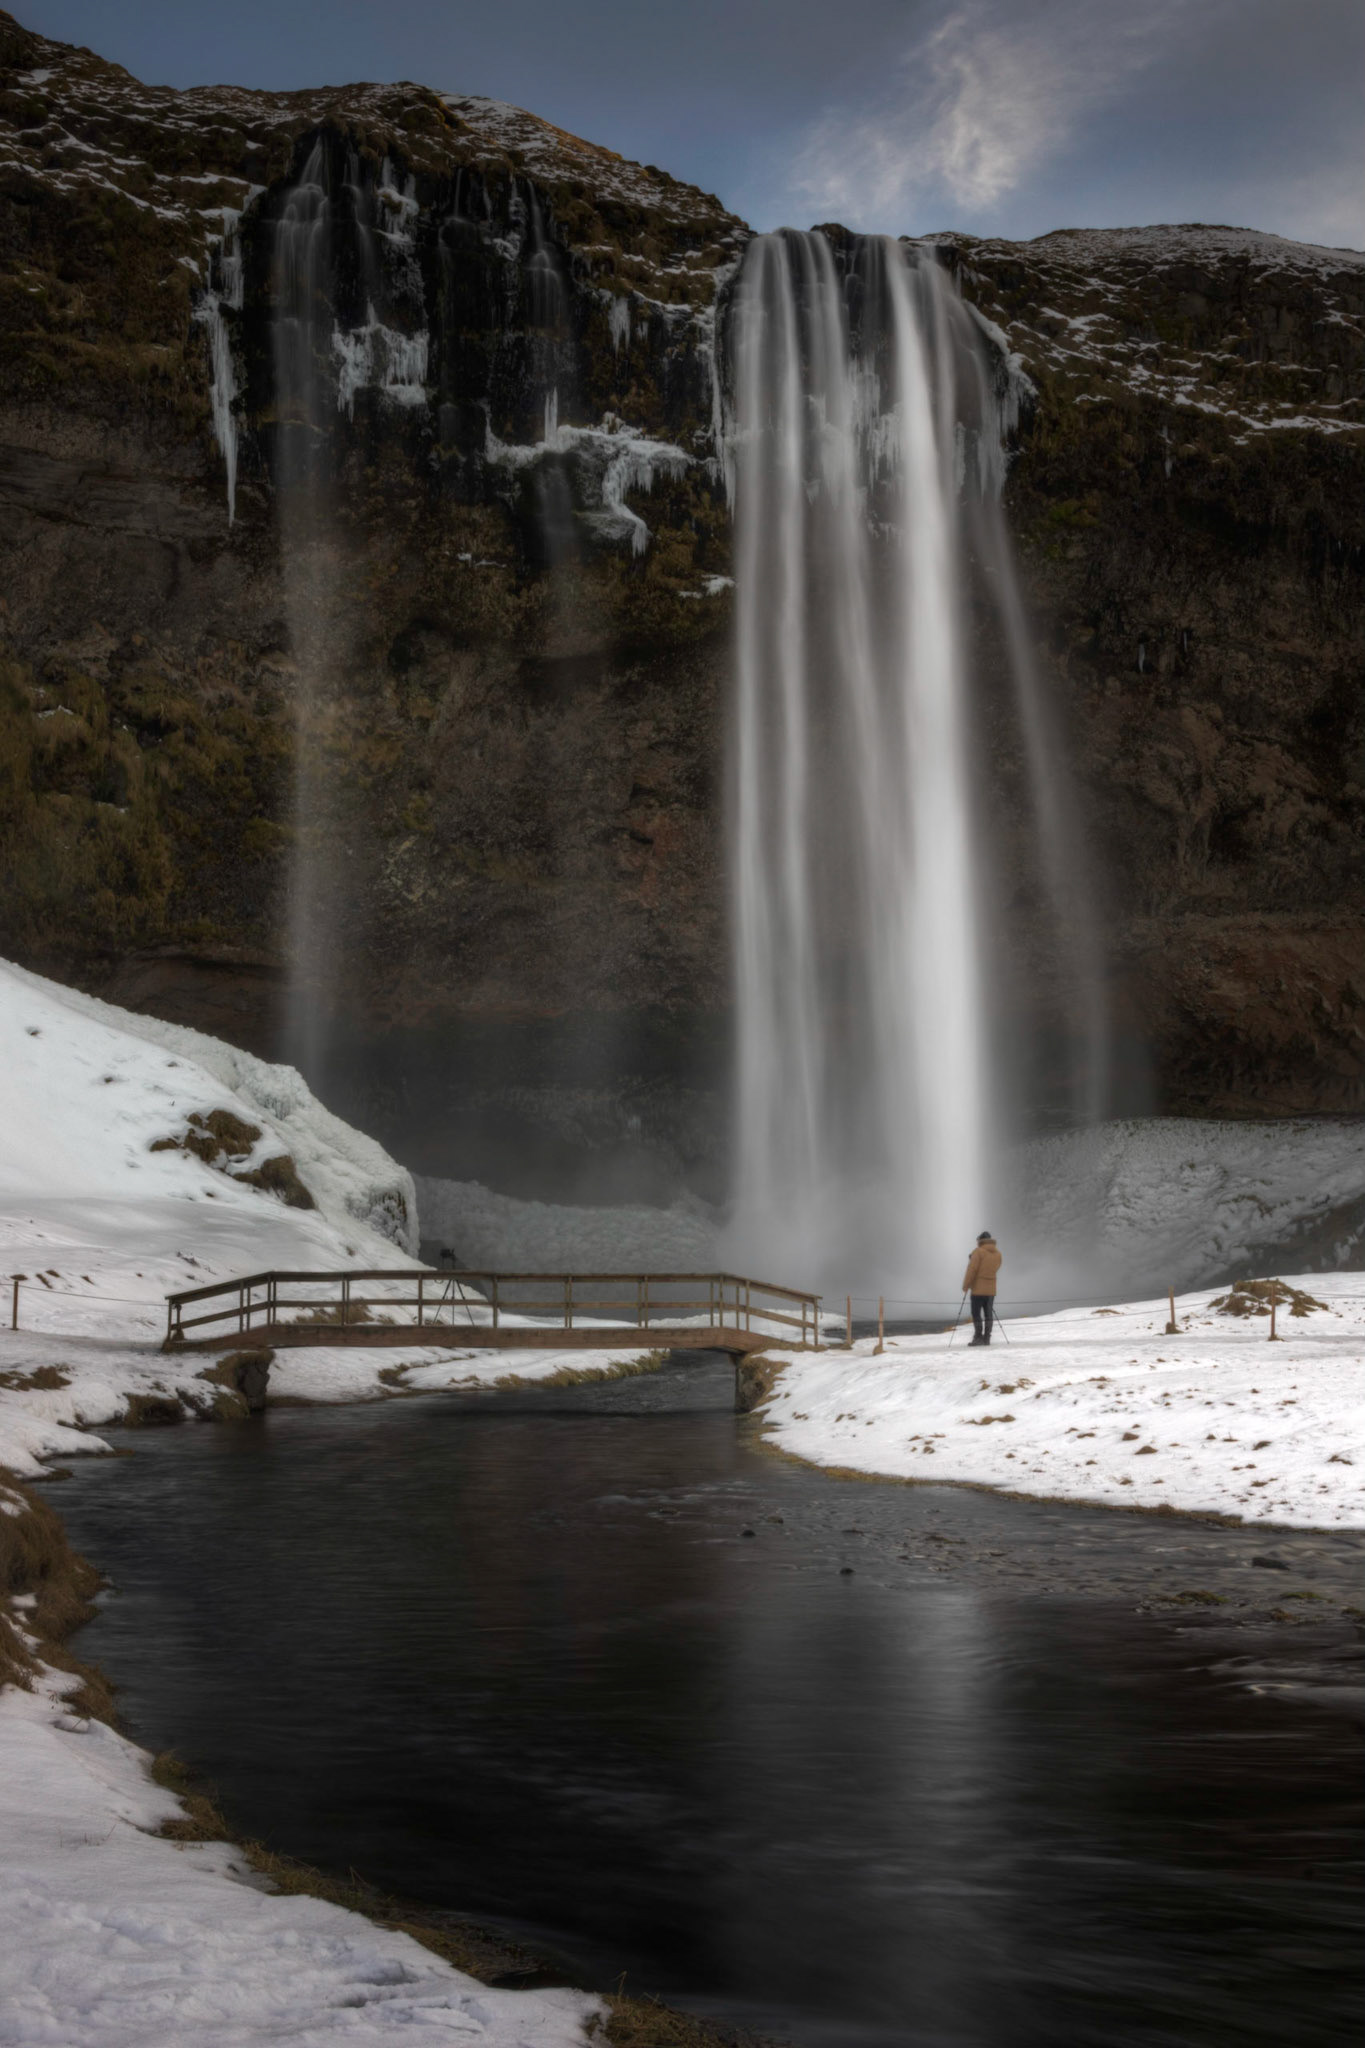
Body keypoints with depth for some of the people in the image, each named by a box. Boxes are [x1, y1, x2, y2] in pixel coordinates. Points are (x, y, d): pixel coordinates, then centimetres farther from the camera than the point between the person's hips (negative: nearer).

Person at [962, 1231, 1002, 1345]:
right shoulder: (998, 1254, 7)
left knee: (976, 1313, -3)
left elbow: (972, 1269, -14)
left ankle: (979, 1337, -9)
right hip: (991, 1289, 6)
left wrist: (966, 1285, -8)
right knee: (988, 1314, 10)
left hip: (978, 1289, -6)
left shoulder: (979, 1252, -11)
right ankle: (986, 1338, 9)